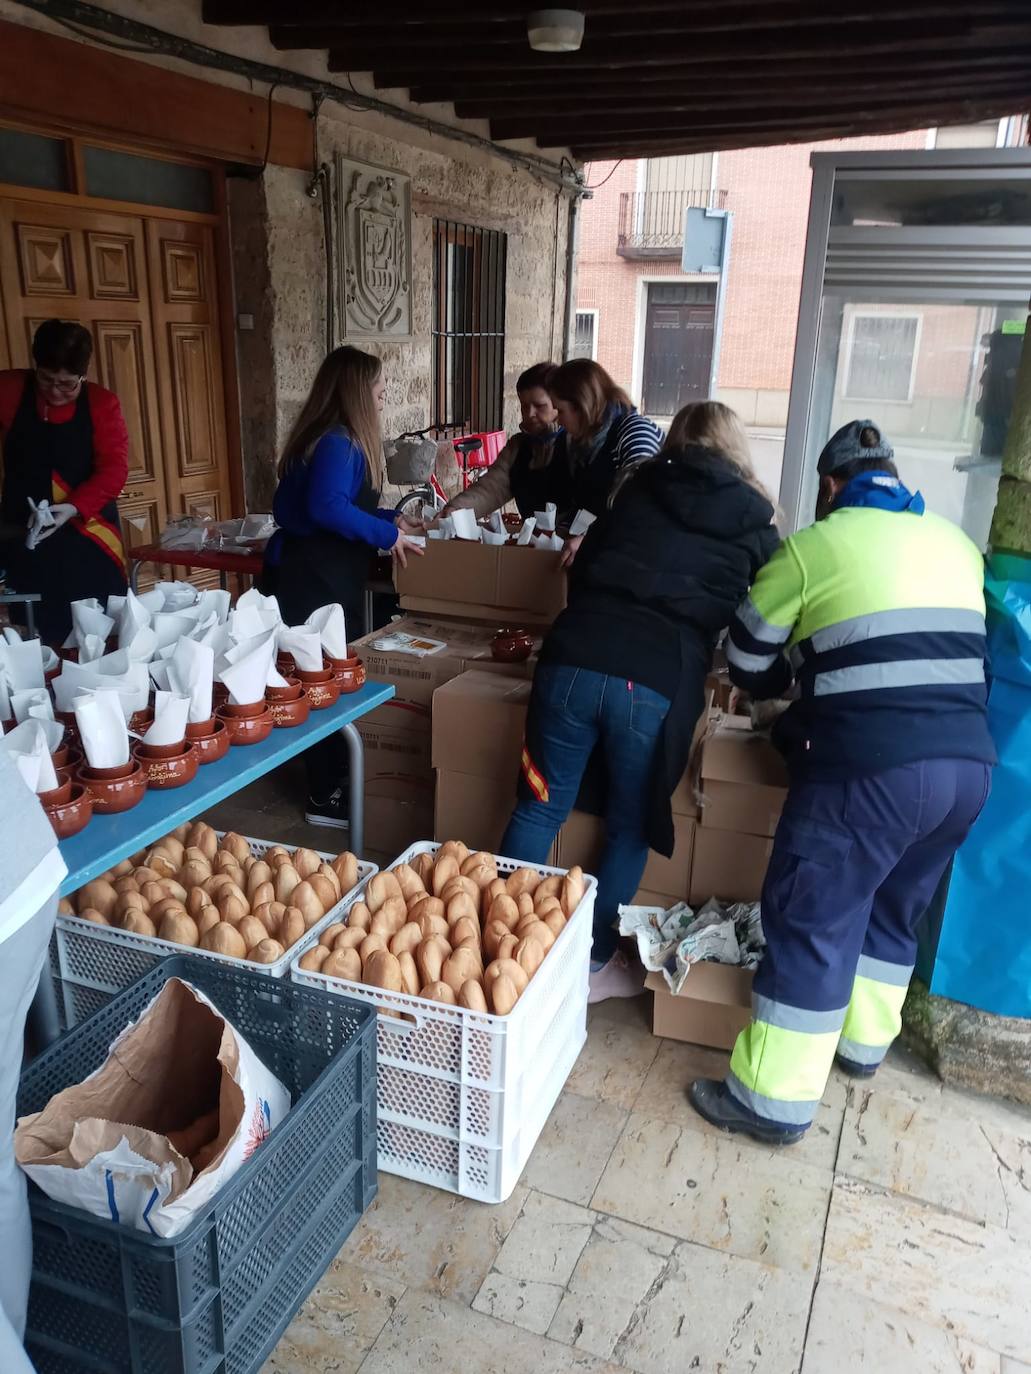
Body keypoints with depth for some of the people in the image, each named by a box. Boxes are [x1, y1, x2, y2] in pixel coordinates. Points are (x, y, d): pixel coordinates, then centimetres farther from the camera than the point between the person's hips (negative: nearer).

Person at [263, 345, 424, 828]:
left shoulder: (336, 439, 14)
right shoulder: (336, 443, -18)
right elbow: (327, 507, -31)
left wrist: (387, 518, 15)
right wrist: (386, 535, -22)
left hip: (318, 576, 10)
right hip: (311, 581, -10)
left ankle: (335, 778, 29)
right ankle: (326, 799, 8)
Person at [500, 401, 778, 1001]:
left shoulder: (636, 489, 18)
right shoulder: (754, 524, 14)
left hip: (575, 659, 2)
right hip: (661, 682, -1)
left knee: (540, 808, 15)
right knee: (631, 828, 16)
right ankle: (594, 961, 26)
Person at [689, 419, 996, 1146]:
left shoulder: (811, 547, 1)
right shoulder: (958, 543, 15)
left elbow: (749, 663, 10)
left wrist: (803, 679, 30)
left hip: (871, 767, -6)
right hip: (970, 764, 6)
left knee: (811, 921, 5)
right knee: (894, 908, 24)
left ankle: (775, 1099, 13)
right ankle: (863, 1041, 41)